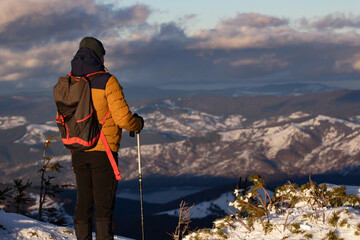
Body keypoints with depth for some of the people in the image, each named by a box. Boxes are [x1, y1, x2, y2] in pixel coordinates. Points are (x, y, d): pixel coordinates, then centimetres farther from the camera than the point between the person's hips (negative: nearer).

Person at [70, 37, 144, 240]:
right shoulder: (107, 82, -12)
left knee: (83, 202, 13)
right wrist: (138, 124, 6)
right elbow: (123, 118, -14)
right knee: (104, 202, -4)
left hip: (78, 153, 6)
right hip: (103, 151, -5)